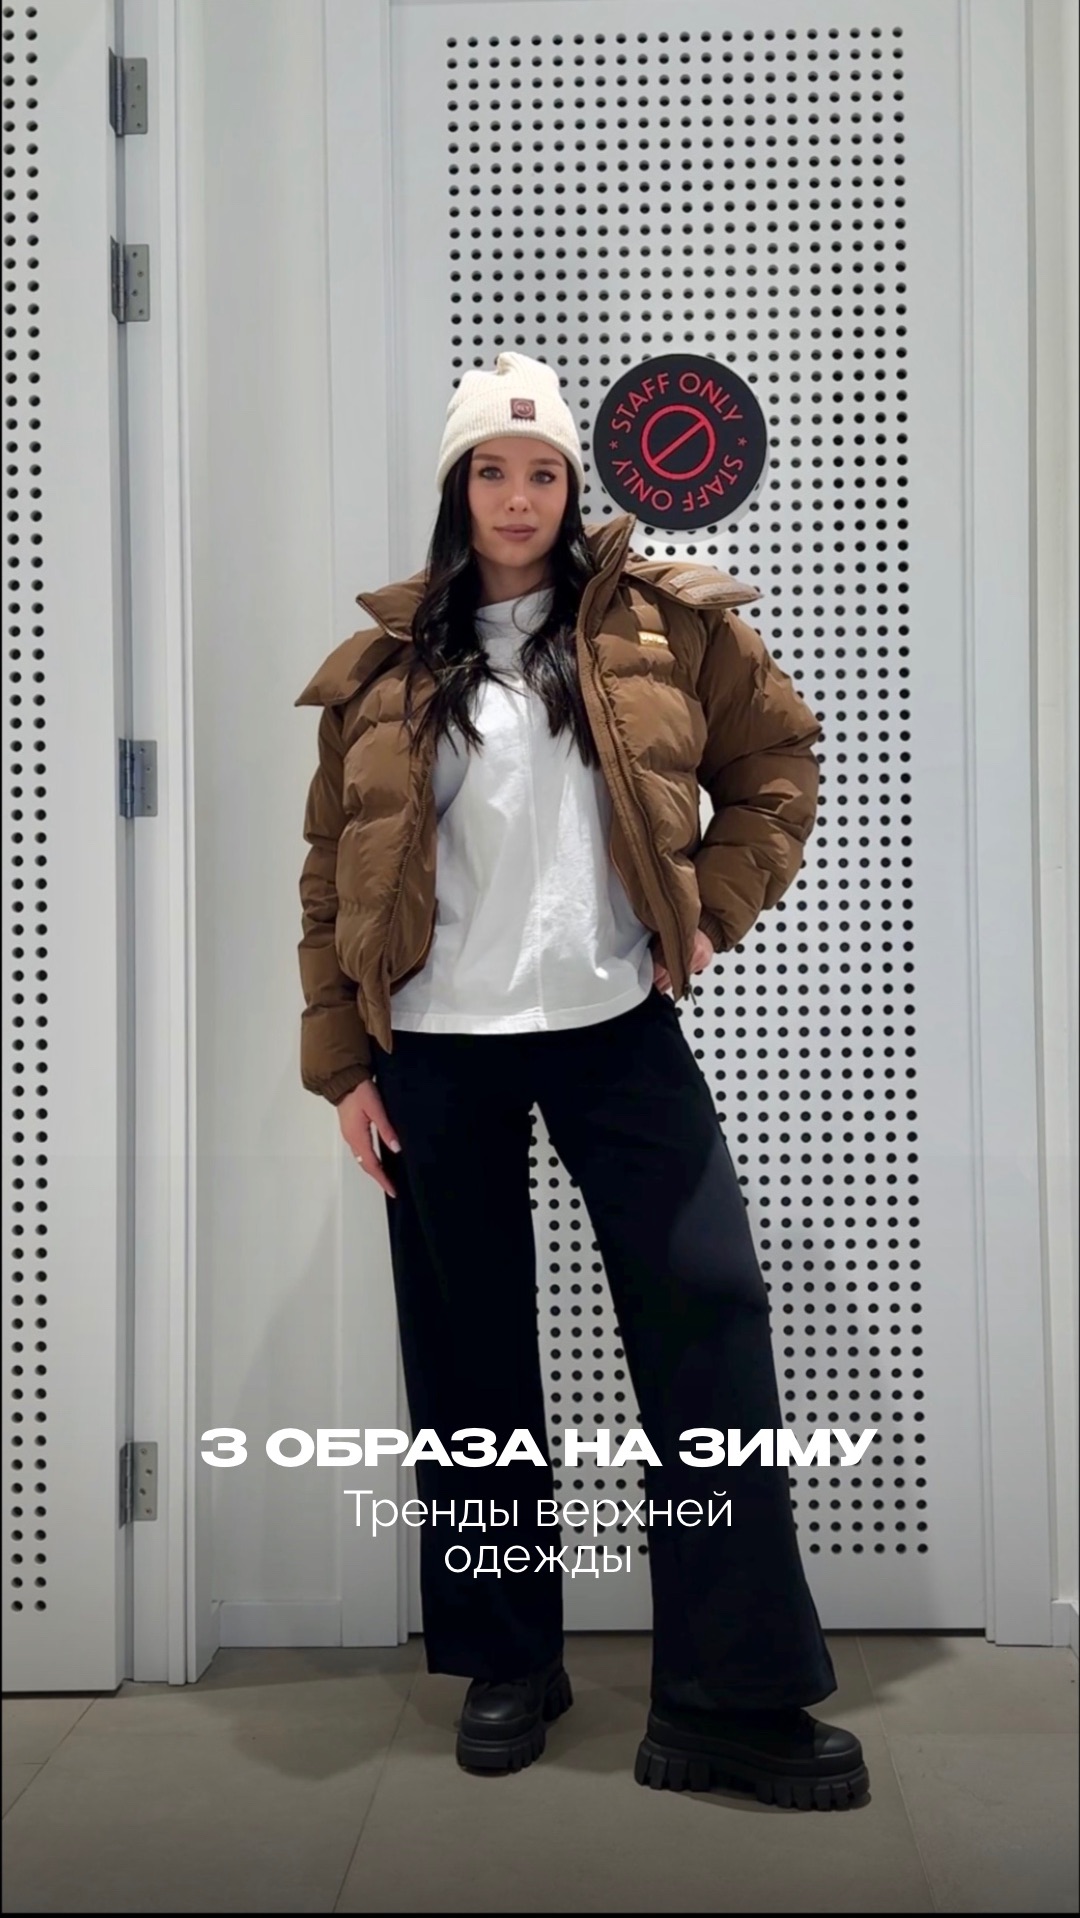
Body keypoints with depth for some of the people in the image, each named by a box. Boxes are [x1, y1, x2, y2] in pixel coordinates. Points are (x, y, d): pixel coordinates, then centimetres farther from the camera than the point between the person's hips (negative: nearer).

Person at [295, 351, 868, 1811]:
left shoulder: (662, 623, 4)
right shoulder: (385, 666, 5)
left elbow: (776, 760, 11)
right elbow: (333, 873, 6)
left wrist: (712, 911, 0)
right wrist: (341, 1061, 1)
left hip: (615, 1030, 0)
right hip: (439, 1050, 1)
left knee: (708, 1315, -7)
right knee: (470, 1358, 8)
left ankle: (734, 1697, 3)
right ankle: (508, 1664, 25)